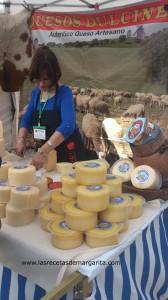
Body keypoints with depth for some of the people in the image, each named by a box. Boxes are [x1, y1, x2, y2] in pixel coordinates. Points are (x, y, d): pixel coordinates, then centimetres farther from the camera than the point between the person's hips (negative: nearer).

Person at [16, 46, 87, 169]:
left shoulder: (64, 92, -19)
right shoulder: (35, 92, 1)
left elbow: (68, 125, -34)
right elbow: (27, 119, 12)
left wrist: (43, 151, -41)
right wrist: (21, 139, -7)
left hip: (68, 152, -6)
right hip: (46, 151, 6)